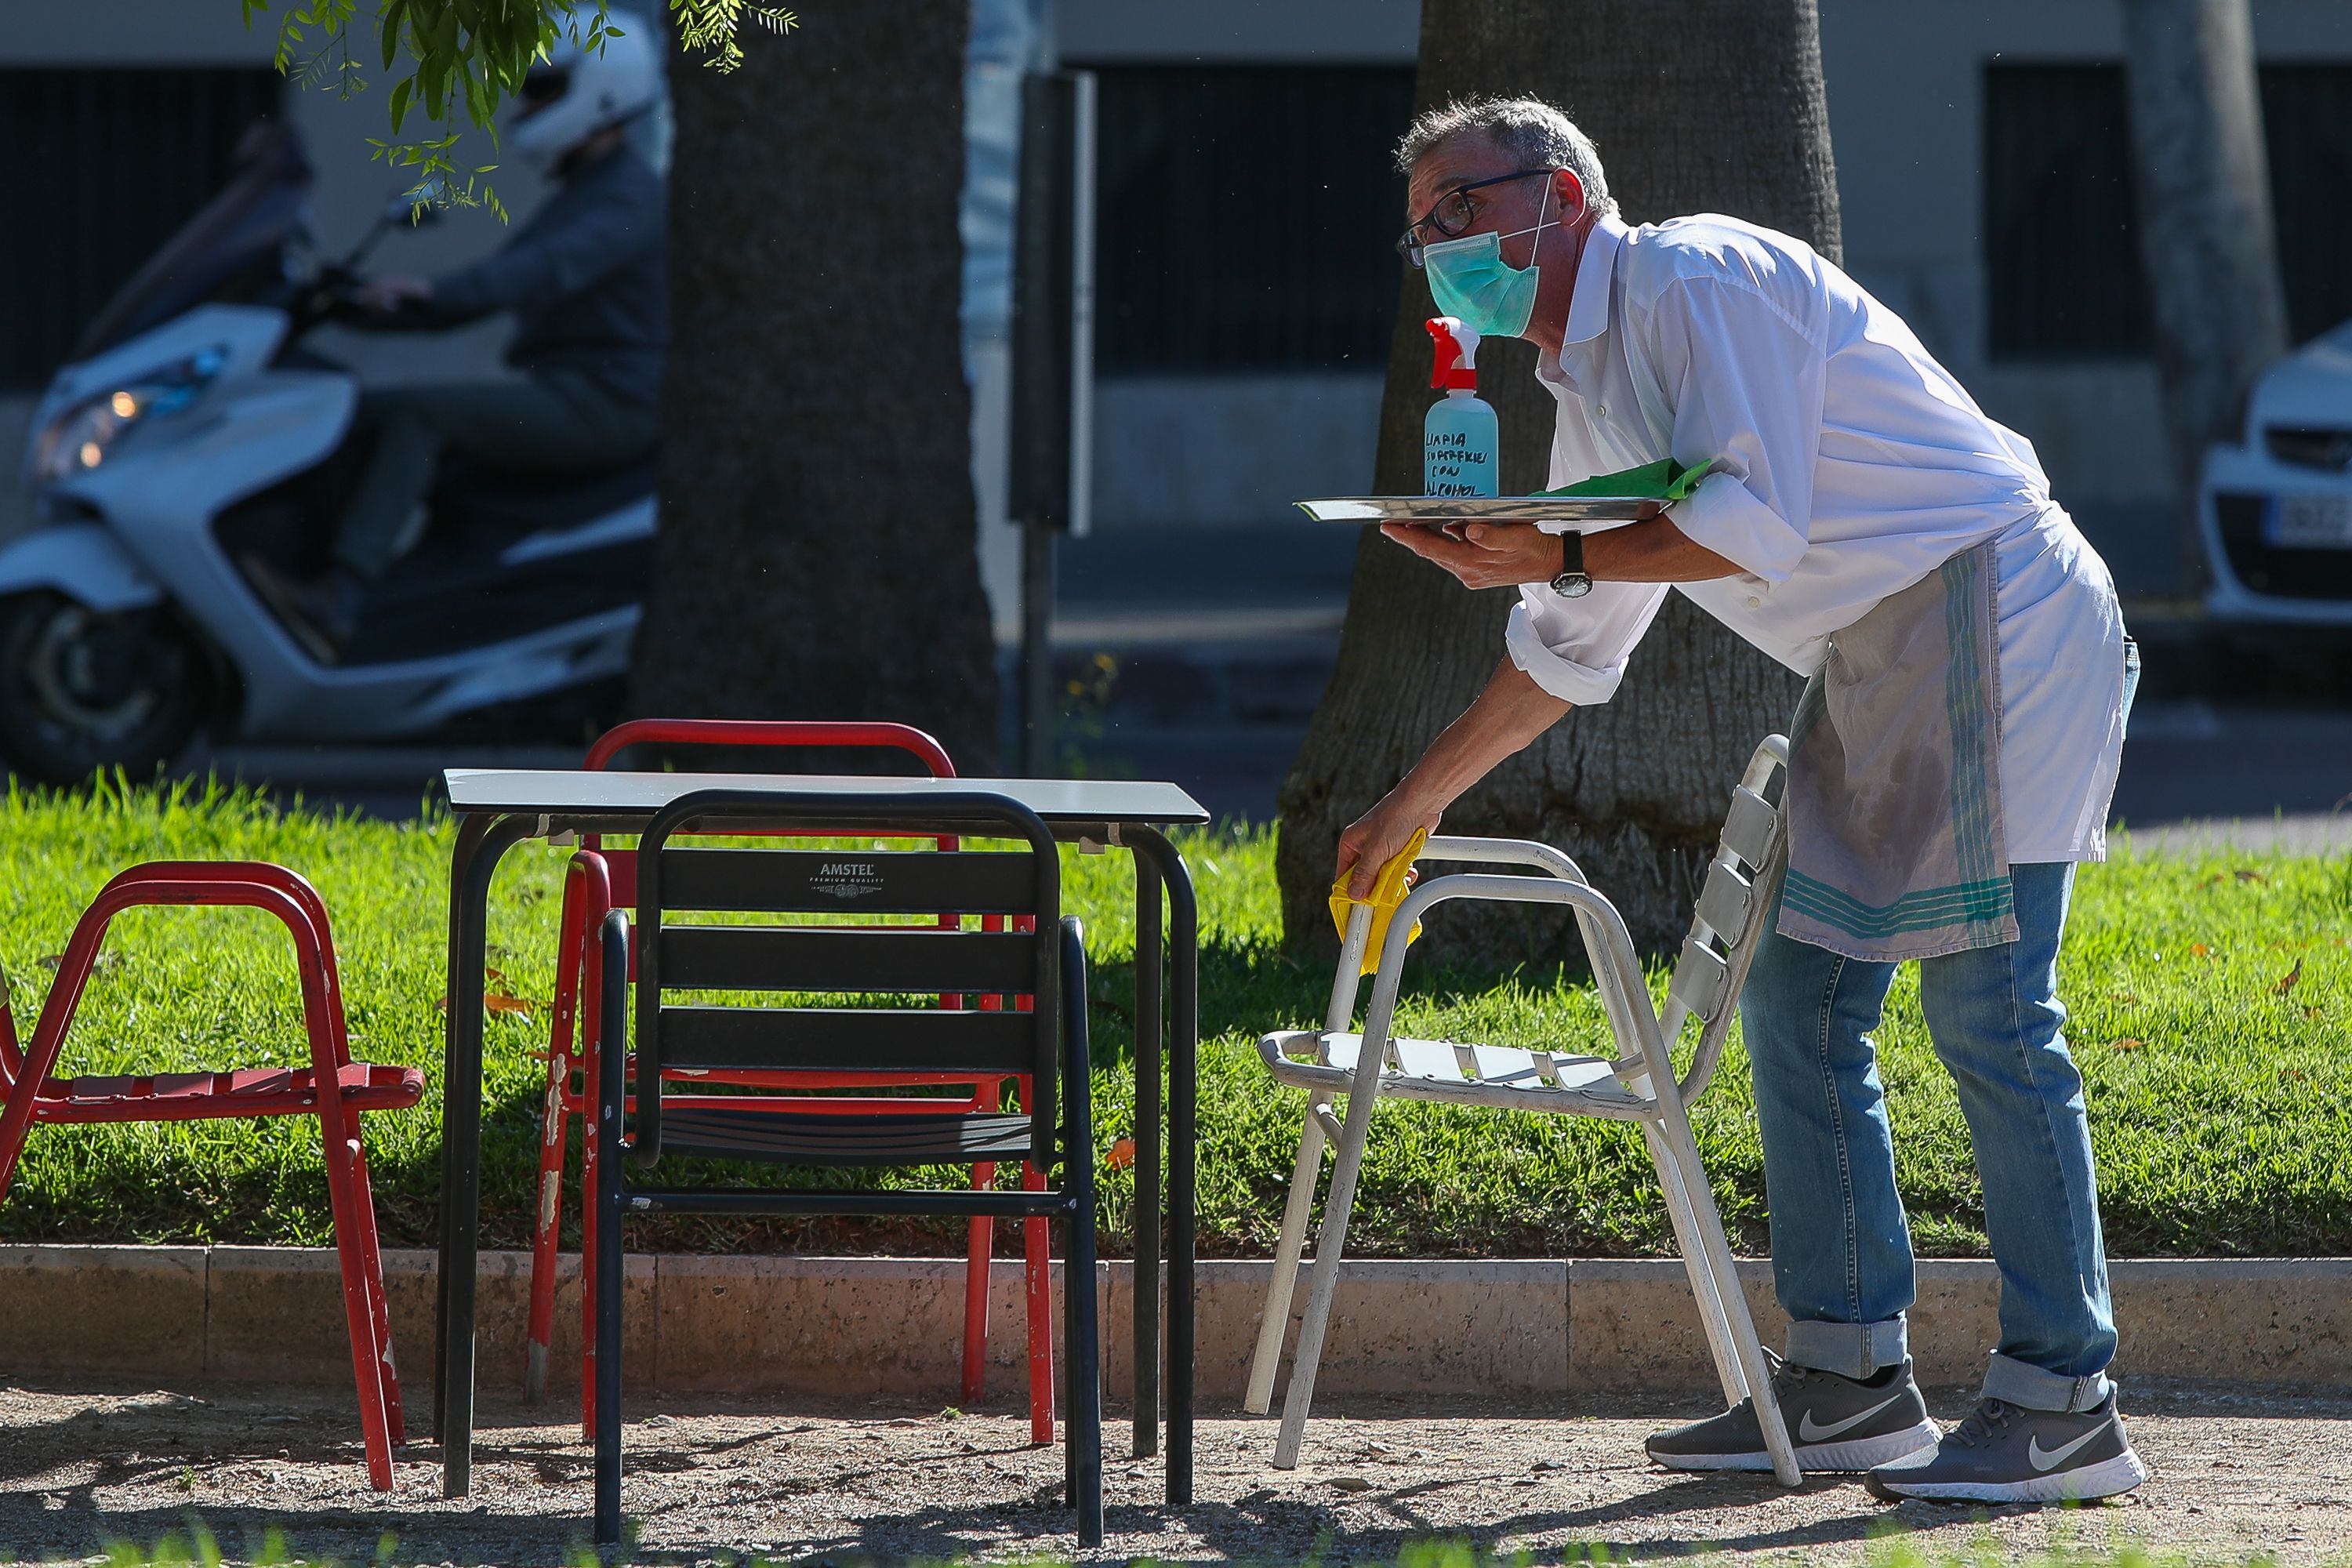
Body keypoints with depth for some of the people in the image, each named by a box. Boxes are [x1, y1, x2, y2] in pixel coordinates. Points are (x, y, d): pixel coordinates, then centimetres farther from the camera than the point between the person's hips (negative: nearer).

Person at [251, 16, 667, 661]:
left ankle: (338, 602, -38)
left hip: (602, 406, -10)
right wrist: (371, 310, 10)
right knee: (365, 410, 1)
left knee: (421, 412, -27)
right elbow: (476, 292, 23)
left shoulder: (630, 198, -11)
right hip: (553, 396, 10)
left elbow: (553, 267, -30)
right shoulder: (574, 199, 22)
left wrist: (433, 291, -41)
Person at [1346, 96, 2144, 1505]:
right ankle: (1850, 1378, 14)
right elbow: (1567, 654, 29)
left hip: (1993, 613, -10)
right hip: (1876, 668, 10)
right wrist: (1414, 803, 32)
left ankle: (2065, 1410, -12)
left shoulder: (1696, 285, -11)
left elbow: (1756, 527, -21)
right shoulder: (1591, 389, 19)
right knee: (1800, 1003, 9)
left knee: (1987, 1008, -13)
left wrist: (1555, 552, -14)